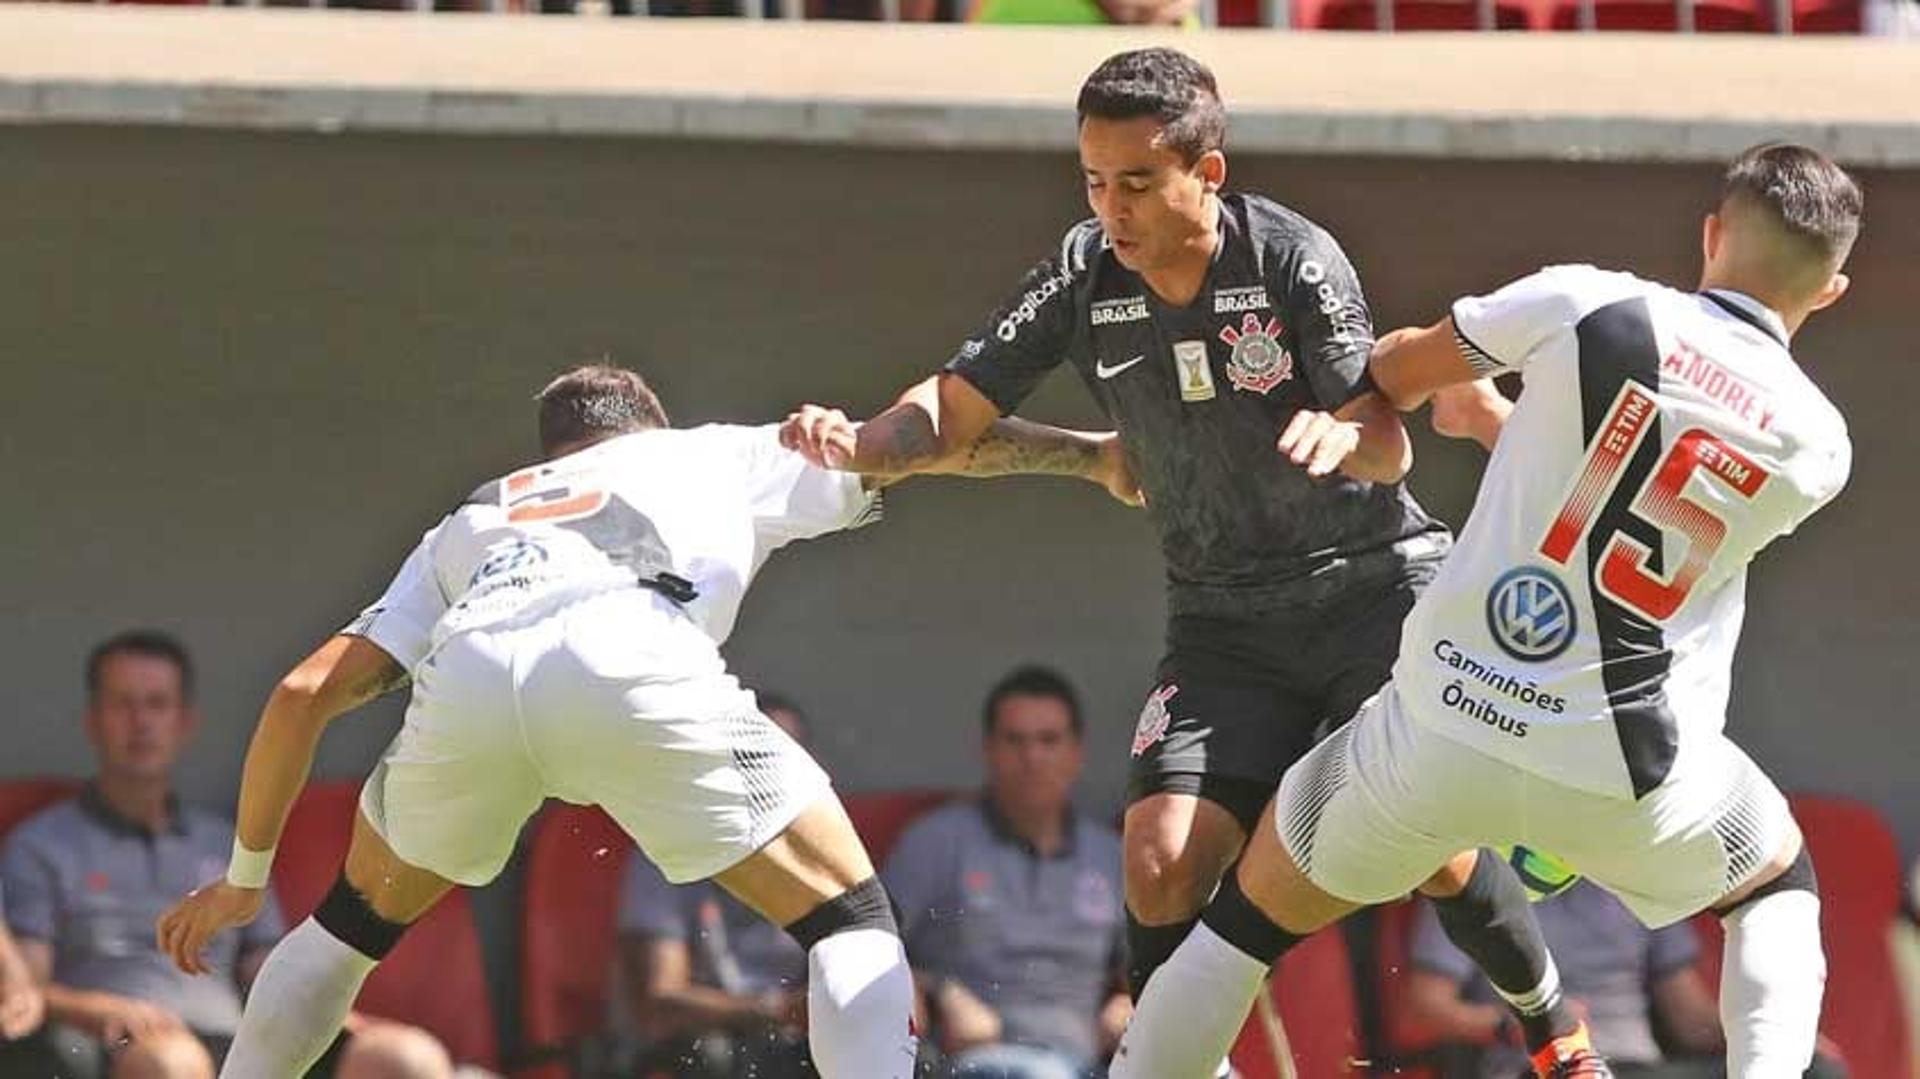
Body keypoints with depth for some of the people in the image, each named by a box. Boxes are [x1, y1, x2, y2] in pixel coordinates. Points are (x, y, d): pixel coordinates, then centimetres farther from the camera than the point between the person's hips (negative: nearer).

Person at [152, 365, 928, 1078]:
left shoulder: (471, 522, 41)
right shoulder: (719, 457, 38)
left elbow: (304, 694, 34)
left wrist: (245, 877, 42)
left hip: (465, 680, 3)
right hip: (637, 662, -3)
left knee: (360, 914, 31)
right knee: (850, 920, 11)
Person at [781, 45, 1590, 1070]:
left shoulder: (1293, 258, -16)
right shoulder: (1084, 276, -6)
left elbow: (1389, 446, -14)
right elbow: (956, 410, -2)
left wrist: (1340, 434, -39)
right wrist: (859, 444, -24)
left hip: (1372, 584, -3)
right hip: (1224, 621, 3)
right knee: (1162, 860, -16)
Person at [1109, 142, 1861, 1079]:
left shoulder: (1586, 307, -5)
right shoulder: (1818, 447, 1)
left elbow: (1395, 372, 9)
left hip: (1442, 725, -1)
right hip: (1629, 779, 1)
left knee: (1252, 916, 20)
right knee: (1779, 888, 30)